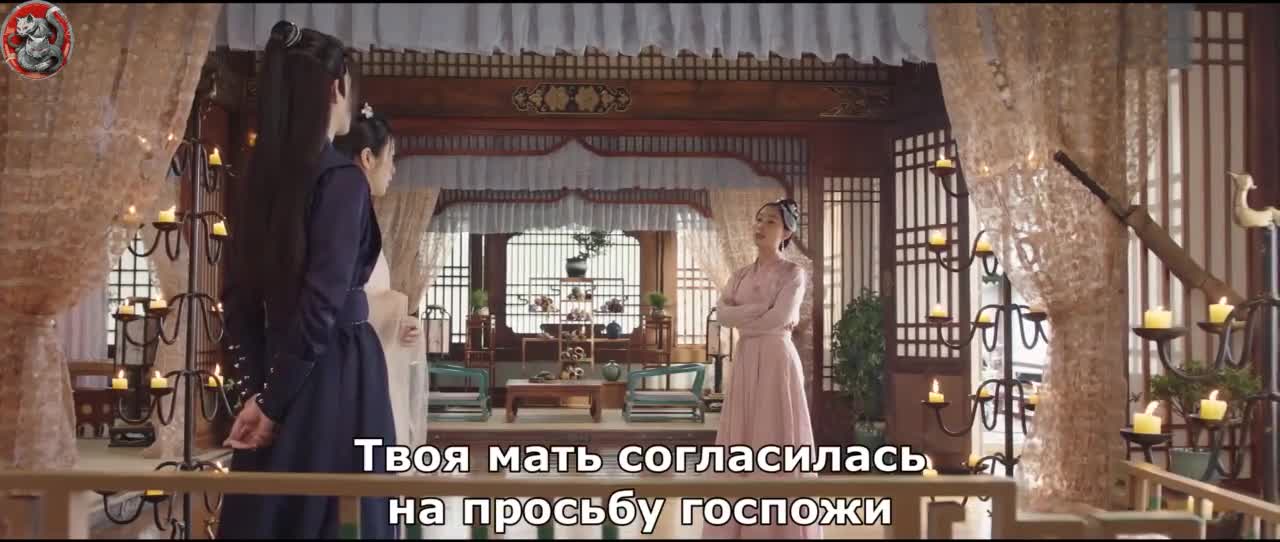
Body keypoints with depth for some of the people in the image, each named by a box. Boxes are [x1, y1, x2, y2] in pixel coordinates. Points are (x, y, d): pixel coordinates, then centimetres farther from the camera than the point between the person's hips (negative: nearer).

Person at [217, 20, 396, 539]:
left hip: (280, 371, 7)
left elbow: (239, 297, 9)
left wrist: (260, 387, 10)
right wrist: (274, 399, -11)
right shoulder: (341, 177, -14)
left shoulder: (259, 178, 8)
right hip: (334, 372, -7)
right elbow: (323, 301, -19)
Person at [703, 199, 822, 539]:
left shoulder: (793, 273, -2)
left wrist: (743, 321, -2)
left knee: (775, 441, -5)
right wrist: (764, 310, -10)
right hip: (745, 362, 6)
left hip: (776, 360, -6)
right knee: (741, 442, 5)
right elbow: (722, 313, -1)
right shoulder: (740, 276, 14)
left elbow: (778, 319, -16)